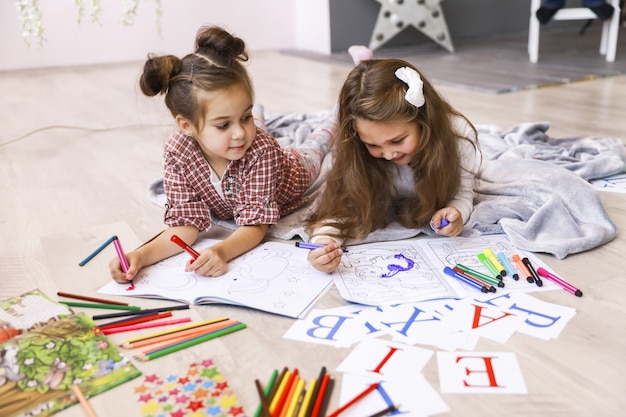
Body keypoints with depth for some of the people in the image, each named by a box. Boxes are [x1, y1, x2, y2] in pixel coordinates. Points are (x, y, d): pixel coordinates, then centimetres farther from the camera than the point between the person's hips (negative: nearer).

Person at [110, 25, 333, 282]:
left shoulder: (260, 151, -50)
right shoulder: (177, 153, -41)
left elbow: (255, 225, -47)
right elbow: (187, 223, -38)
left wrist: (221, 252, -69)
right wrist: (141, 255, -57)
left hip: (291, 168, -1)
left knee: (312, 148, 33)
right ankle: (261, 117, 63)